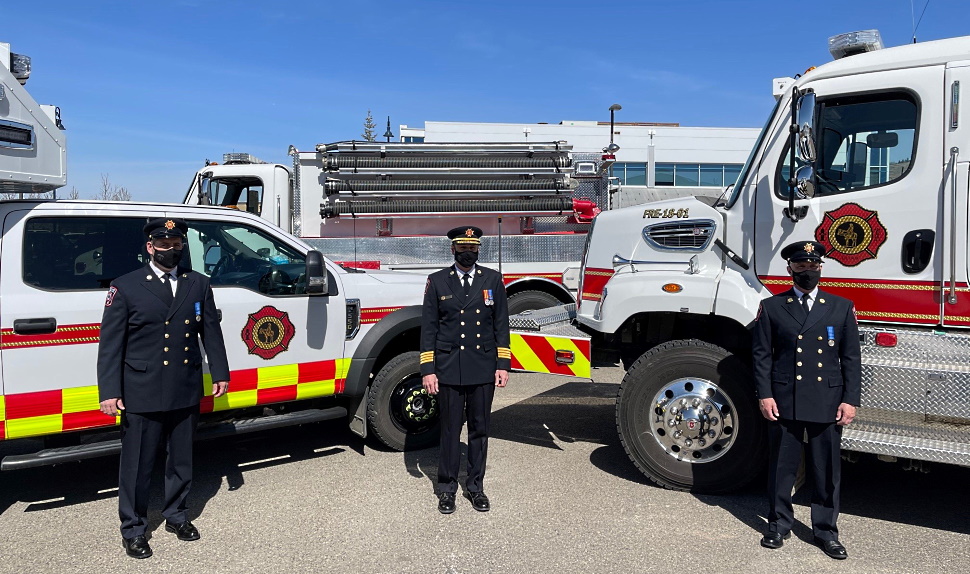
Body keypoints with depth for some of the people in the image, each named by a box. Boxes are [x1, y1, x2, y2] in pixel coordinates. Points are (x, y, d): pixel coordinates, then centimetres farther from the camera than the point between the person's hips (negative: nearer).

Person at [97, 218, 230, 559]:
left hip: (187, 392, 4)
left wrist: (220, 373, 8)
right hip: (142, 394, -3)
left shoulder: (198, 284, 6)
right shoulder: (125, 287, -4)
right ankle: (133, 530, 25)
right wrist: (109, 391, -11)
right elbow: (110, 343, -6)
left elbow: (211, 332, 11)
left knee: (181, 461, 17)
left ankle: (176, 516, 36)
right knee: (137, 466, 7)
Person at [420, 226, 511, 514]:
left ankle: (475, 486, 24)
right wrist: (427, 370, -4)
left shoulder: (493, 279, 5)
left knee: (480, 430, 10)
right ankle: (447, 488, 21)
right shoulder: (437, 281, 2)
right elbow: (428, 328, 1)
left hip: (483, 370, 1)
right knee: (450, 430, 6)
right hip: (449, 369, -1)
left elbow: (501, 325, 6)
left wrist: (503, 365, 1)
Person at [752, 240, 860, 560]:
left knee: (827, 470, 8)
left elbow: (851, 358, 6)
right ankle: (779, 525, 25)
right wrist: (765, 395, -5)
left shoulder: (842, 308, 7)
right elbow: (762, 354, 2)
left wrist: (850, 400, -1)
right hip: (784, 402, -1)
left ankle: (826, 531, 24)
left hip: (828, 404, 1)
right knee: (781, 467, 9)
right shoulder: (771, 307, 4)